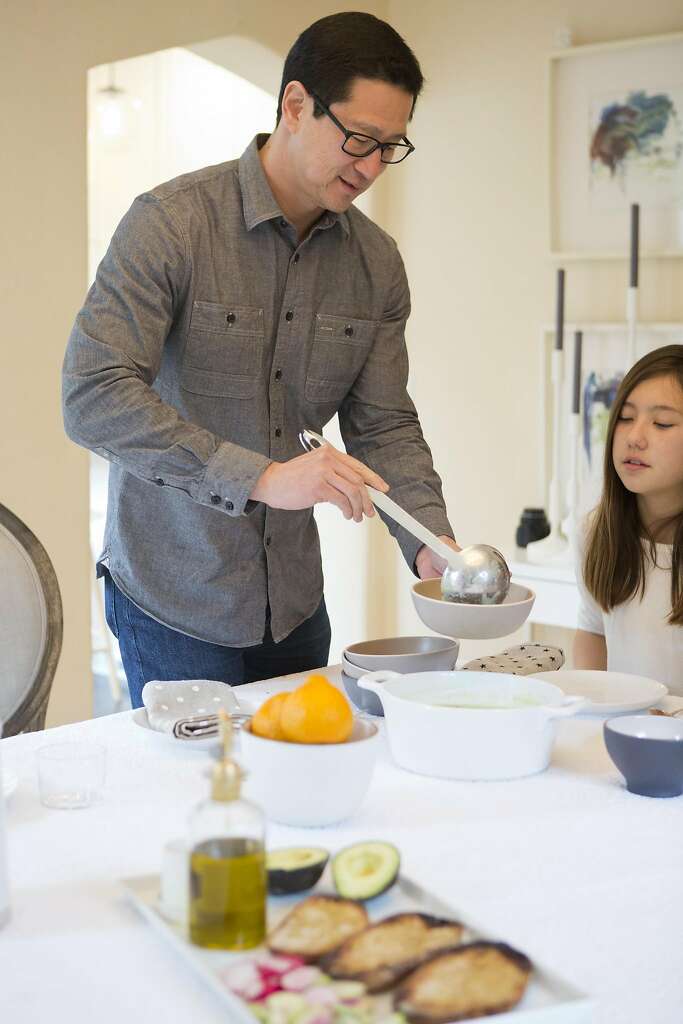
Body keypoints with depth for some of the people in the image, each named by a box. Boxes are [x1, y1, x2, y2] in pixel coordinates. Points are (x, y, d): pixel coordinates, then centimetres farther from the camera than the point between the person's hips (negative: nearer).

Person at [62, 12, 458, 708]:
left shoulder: (377, 263, 1)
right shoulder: (170, 222, -16)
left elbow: (384, 427, 4)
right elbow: (92, 397, -25)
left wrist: (431, 541, -14)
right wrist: (261, 477, -33)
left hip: (295, 600, 5)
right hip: (173, 597, -5)